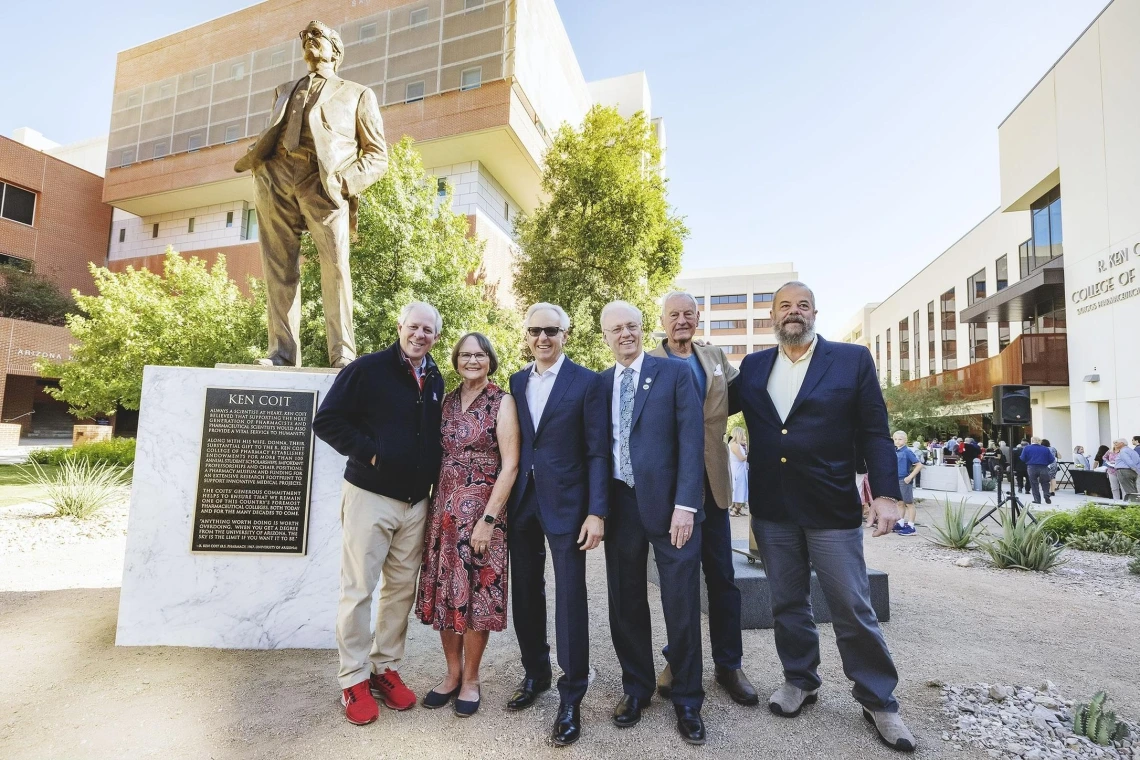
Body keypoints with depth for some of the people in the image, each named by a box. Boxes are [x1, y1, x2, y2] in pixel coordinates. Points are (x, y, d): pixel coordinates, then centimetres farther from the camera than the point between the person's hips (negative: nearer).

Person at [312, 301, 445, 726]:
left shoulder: (435, 381, 9)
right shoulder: (367, 369, -8)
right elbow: (326, 421, -9)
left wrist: (433, 478, 6)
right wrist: (369, 452, -16)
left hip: (416, 502, 5)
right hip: (370, 496, -5)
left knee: (401, 588, 12)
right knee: (358, 588, 5)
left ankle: (386, 667, 28)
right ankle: (354, 679, 20)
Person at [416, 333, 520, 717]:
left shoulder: (502, 402, -7)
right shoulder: (447, 401, 9)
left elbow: (510, 466, -11)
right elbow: (439, 454, 13)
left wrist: (488, 519, -16)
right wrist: (434, 506, 8)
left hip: (481, 509, -5)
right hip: (443, 508, 5)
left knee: (475, 594, 4)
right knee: (444, 592, 11)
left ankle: (471, 679, 24)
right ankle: (452, 674, 29)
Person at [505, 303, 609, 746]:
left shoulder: (587, 382, -5)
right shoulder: (516, 382, 9)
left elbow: (597, 452, -8)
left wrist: (597, 512, -13)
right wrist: (505, 501, 6)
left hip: (565, 503, -5)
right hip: (521, 502, 5)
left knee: (570, 598, 2)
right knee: (526, 593, 15)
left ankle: (571, 697, 19)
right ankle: (535, 674, 36)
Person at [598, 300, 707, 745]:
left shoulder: (675, 373, -1)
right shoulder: (599, 384, 10)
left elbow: (691, 440, -7)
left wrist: (685, 504, -15)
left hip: (669, 502, -3)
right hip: (619, 504, 3)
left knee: (681, 605, 5)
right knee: (625, 603, 12)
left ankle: (687, 700, 25)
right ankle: (636, 688, 32)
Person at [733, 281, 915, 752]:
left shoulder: (852, 359, -1)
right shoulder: (752, 366, 7)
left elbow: (875, 433, -3)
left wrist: (886, 493, -9)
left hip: (831, 507, -2)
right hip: (771, 509, 3)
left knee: (853, 608, 6)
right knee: (787, 603, 16)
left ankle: (878, 699, 27)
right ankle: (800, 680, 35)